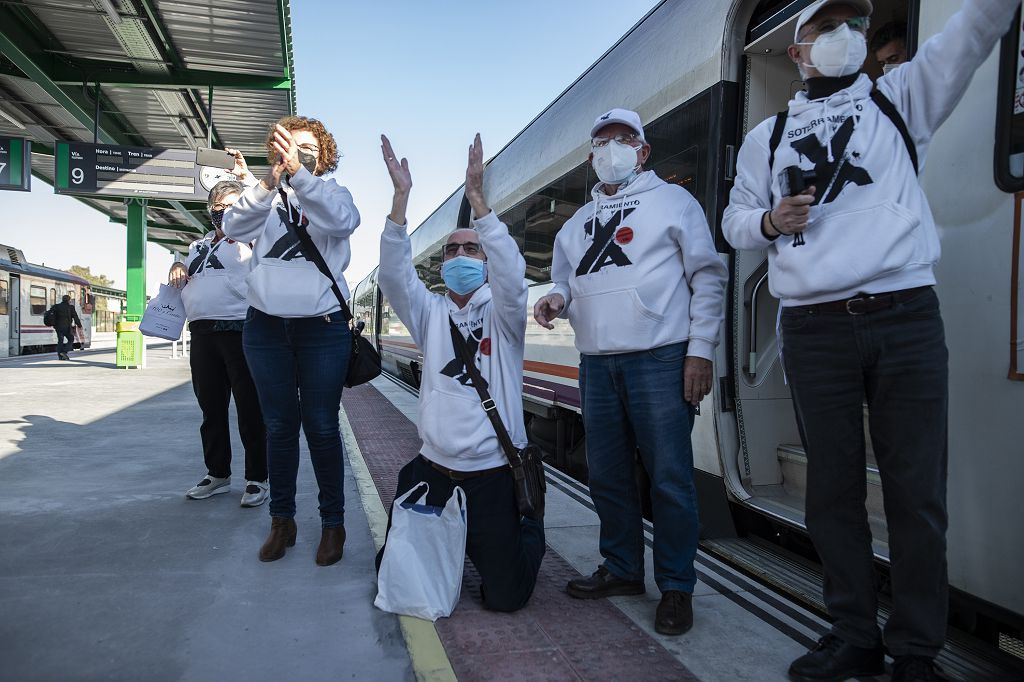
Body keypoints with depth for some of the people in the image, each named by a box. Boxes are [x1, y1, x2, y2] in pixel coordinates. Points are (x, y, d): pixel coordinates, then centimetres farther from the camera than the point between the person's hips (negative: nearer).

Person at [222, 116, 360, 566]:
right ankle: (282, 520, 23)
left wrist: (299, 174, -29)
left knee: (321, 427, 2)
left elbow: (345, 221, -18)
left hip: (323, 328, -2)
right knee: (279, 426, 10)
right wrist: (268, 184, -25)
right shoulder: (265, 198, 9)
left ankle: (333, 523, 15)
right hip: (266, 326, 2)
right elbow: (234, 228, -10)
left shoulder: (332, 194, 5)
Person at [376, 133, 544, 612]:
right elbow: (394, 273, -11)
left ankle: (527, 528, 29)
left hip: (494, 472, -3)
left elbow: (512, 273, -23)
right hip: (434, 469, 3)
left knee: (505, 595, -2)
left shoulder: (502, 315, -3)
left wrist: (476, 197, -30)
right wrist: (401, 194, -21)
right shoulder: (430, 313, 4)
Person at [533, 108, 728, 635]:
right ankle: (622, 569, 28)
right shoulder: (577, 223, 20)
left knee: (669, 476, -2)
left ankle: (676, 587, 12)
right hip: (596, 363, 6)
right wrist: (555, 300, -1)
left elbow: (708, 276, 0)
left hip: (660, 359, -5)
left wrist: (700, 349, -8)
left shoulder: (673, 201, 5)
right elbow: (565, 282, 24)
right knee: (606, 474, 12)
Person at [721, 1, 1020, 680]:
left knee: (917, 493, 0)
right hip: (815, 330, 1)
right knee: (833, 491, 5)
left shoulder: (902, 96, 16)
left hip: (907, 318, -1)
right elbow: (735, 220, 17)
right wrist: (771, 221, -4)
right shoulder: (767, 136, 19)